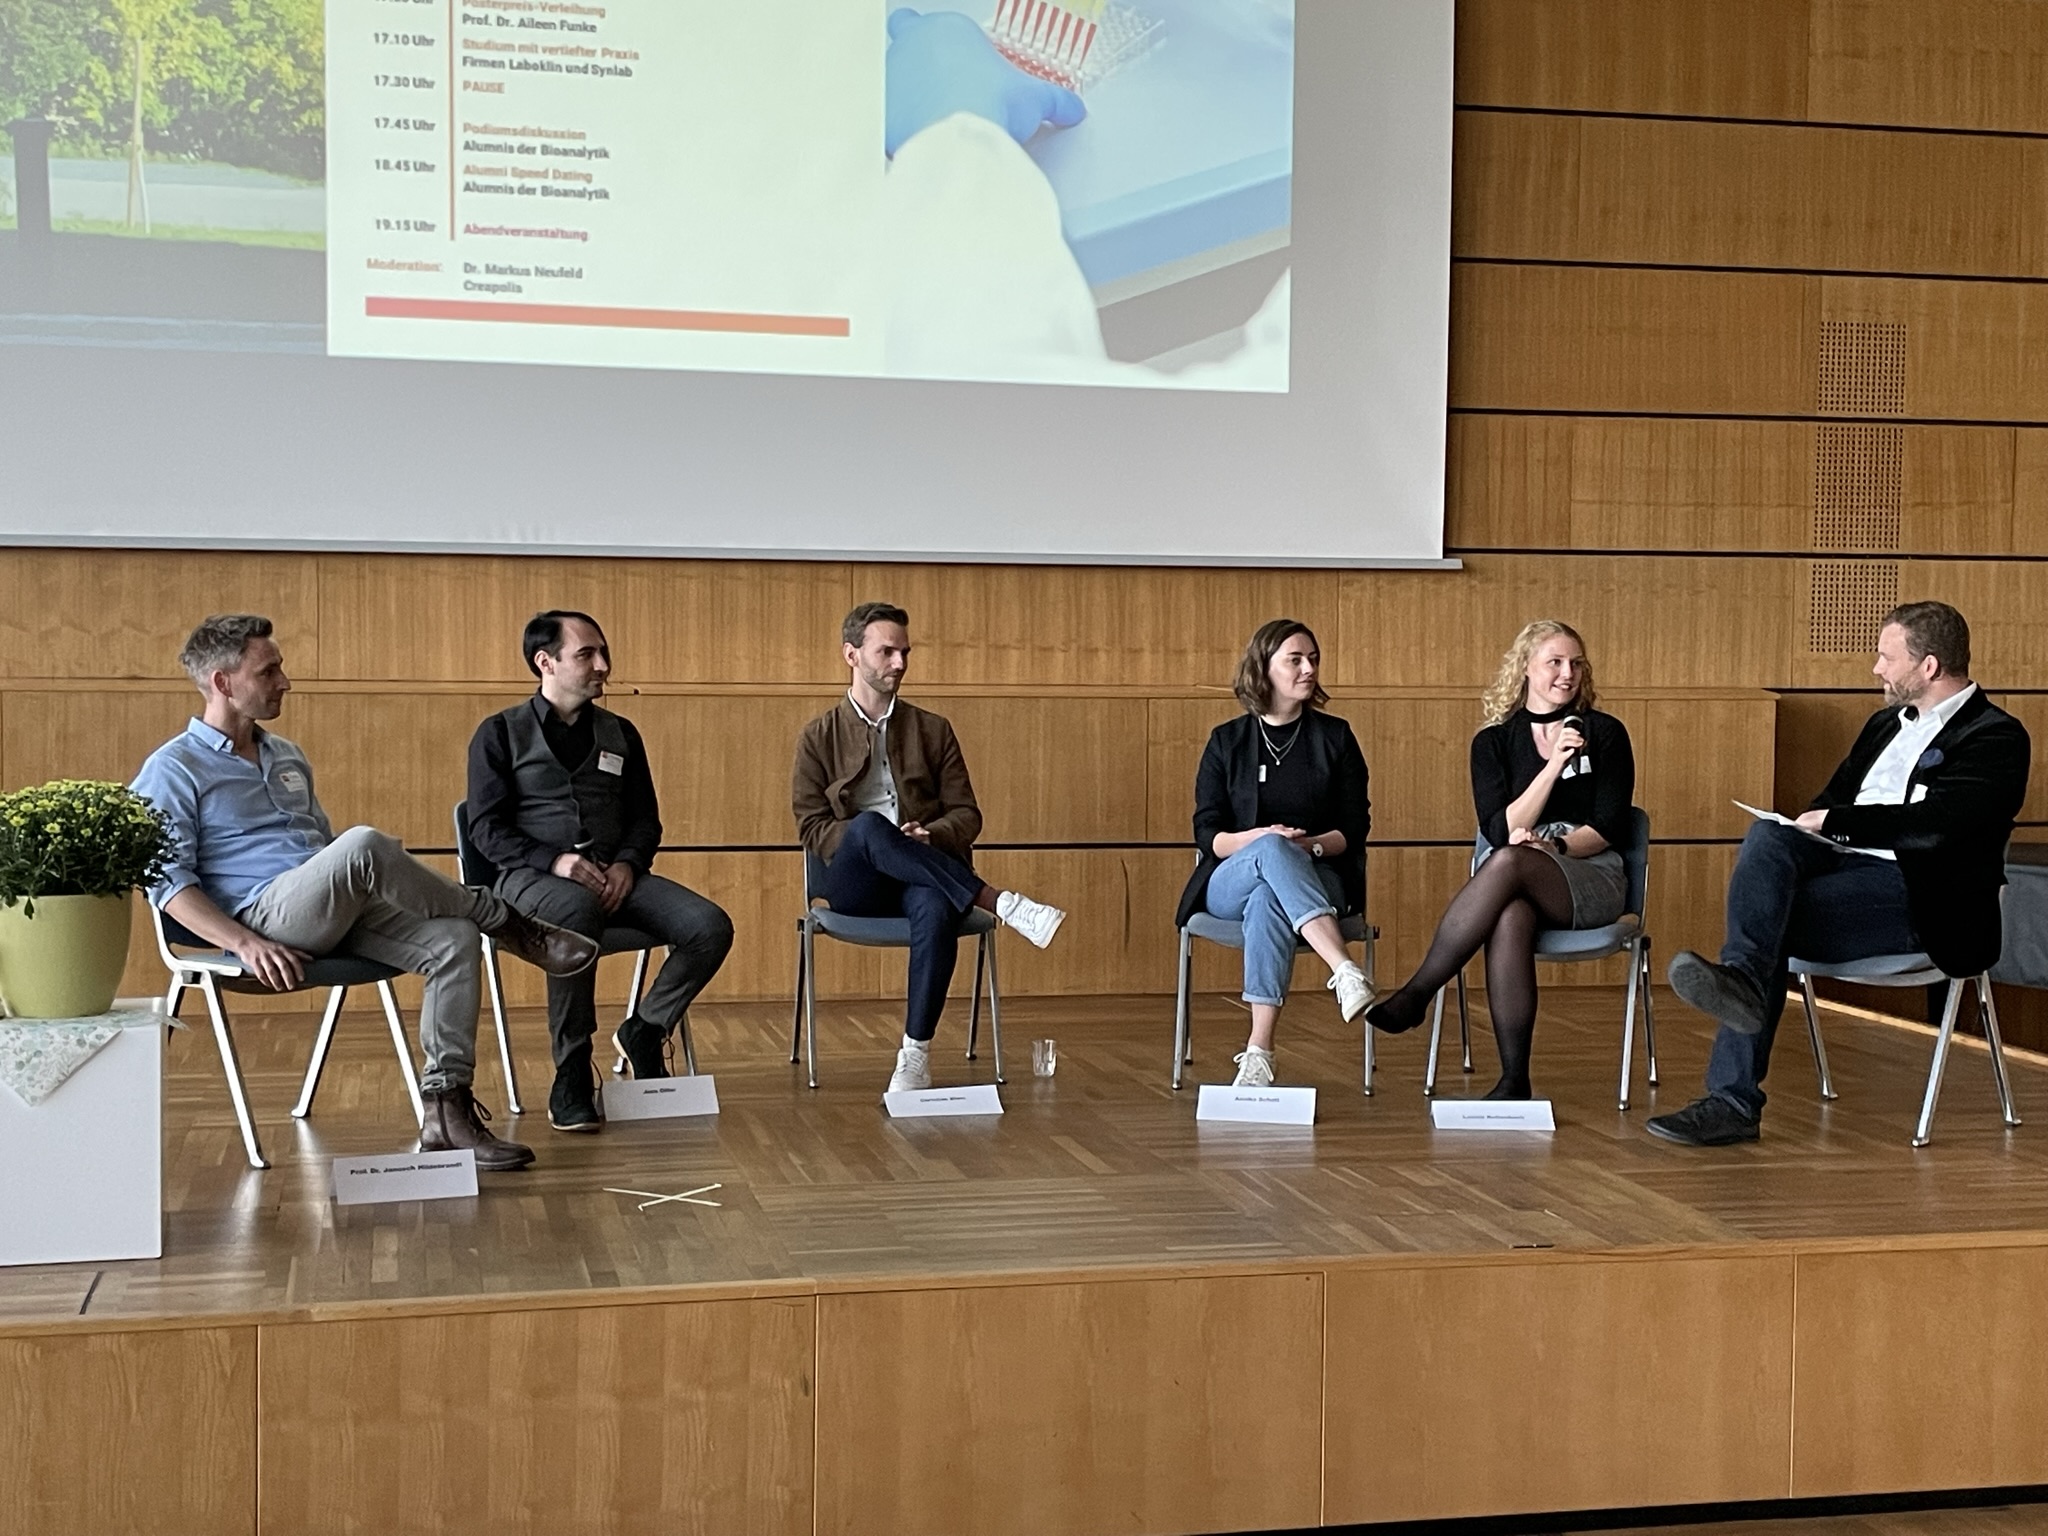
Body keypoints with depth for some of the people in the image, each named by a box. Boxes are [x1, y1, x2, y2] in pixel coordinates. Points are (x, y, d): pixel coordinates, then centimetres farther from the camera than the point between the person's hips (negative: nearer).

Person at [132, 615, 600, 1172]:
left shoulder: (287, 759, 25)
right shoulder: (172, 770, 2)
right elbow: (167, 882, -7)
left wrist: (369, 888, 12)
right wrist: (245, 944, -22)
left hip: (340, 912, 7)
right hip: (264, 913, -7)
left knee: (454, 940, -20)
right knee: (363, 844, -35)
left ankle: (446, 1109, -23)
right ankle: (505, 923, -15)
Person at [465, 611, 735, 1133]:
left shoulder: (619, 734, 19)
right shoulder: (500, 734, 6)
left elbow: (645, 819, 18)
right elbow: (488, 830, -1)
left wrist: (627, 864, -5)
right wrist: (555, 860, -18)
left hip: (614, 875, 5)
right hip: (531, 876, -4)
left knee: (711, 927, -21)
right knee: (578, 912, -42)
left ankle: (644, 1032, 3)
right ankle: (571, 1075, -29)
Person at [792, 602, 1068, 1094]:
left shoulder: (933, 731, 16)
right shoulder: (819, 737, 10)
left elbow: (967, 814, 11)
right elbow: (811, 828, 2)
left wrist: (930, 836, -11)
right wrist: (865, 839, -16)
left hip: (921, 881, 1)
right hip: (854, 885, -1)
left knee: (935, 909, -38)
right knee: (869, 826, -37)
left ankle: (915, 1054, -32)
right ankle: (1003, 904, -36)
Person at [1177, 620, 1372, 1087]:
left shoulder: (1335, 737, 9)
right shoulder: (1227, 741, 9)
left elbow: (1355, 829, 5)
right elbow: (1207, 834, 2)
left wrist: (1310, 845, -16)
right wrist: (1259, 838, -19)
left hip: (1318, 879, 0)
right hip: (1232, 882, 0)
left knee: (1268, 900, -39)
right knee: (1272, 850, -38)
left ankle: (1259, 1051, -47)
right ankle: (1345, 972, -54)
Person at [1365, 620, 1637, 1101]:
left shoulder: (1605, 733, 10)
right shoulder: (1494, 741, 12)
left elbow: (1609, 826, 2)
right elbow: (1500, 829, -2)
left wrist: (1553, 847, -15)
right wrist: (1554, 765, -11)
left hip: (1592, 878, -1)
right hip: (1512, 884, 1)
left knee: (1509, 862, -37)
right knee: (1510, 918, -39)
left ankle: (1417, 993, -35)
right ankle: (1514, 1078, -39)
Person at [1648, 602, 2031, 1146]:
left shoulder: (1996, 737, -3)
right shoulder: (1885, 724, 24)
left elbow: (1933, 824, -17)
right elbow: (1830, 803, 22)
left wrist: (1834, 822, -10)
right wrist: (1805, 827, -2)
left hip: (1920, 894, -7)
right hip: (1843, 862, 7)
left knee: (1771, 920, -27)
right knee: (1767, 835, -24)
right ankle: (1742, 979, -40)